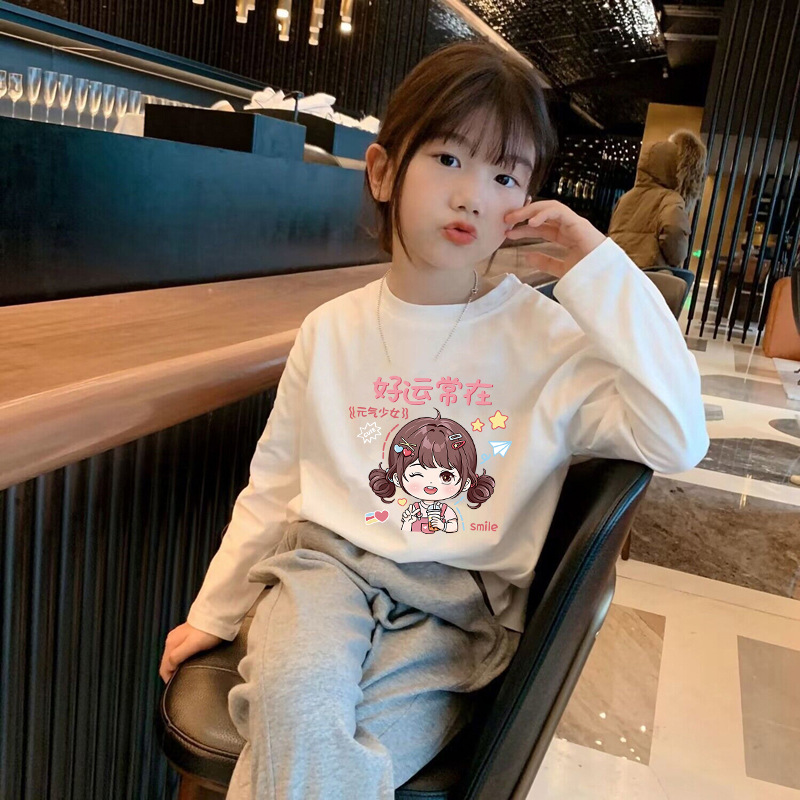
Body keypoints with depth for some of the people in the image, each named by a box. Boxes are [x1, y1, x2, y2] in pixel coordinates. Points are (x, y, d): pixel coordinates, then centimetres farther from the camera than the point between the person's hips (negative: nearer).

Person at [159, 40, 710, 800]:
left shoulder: (551, 337, -3)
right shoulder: (332, 331, 4)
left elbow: (679, 441, -16)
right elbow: (273, 486, 13)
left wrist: (601, 277, -17)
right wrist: (215, 614, 18)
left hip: (460, 614, -1)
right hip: (330, 567, 2)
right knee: (299, 705, -30)